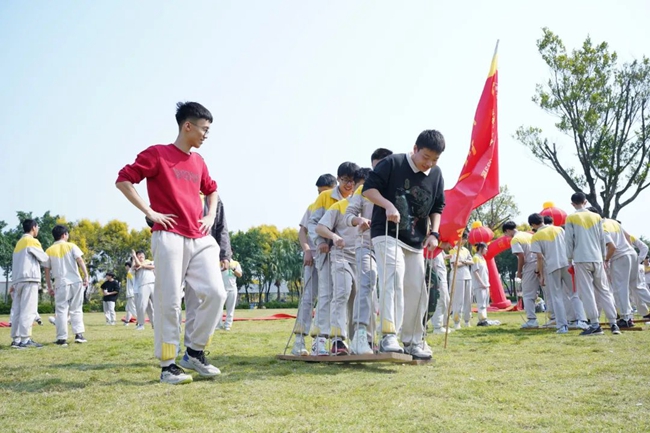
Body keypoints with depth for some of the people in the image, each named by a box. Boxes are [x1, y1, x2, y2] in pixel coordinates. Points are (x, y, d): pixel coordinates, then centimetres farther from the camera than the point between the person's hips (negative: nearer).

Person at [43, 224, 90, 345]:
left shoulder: (49, 251, 7)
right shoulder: (71, 246, 5)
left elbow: (47, 271, 6)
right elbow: (80, 261, -7)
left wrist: (49, 287, 12)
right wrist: (86, 276, -10)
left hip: (61, 283, 0)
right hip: (76, 281, 0)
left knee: (61, 310, 3)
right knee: (76, 309, 11)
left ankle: (62, 338, -1)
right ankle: (79, 334, 4)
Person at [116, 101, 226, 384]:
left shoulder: (198, 161, 17)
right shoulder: (157, 154, -2)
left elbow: (211, 189, 34)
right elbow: (123, 180, -6)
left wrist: (211, 216, 17)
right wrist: (149, 212, -10)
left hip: (200, 239, 6)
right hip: (169, 237, -6)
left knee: (215, 293, -4)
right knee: (169, 301, -4)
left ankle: (194, 353, 11)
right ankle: (168, 366, 5)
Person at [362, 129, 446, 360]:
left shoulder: (436, 174, 4)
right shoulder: (393, 163, -11)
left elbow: (437, 207, 12)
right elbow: (368, 188, -11)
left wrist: (433, 232, -2)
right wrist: (388, 205, -26)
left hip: (416, 242, 6)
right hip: (387, 234, -6)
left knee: (416, 291, 8)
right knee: (393, 282, -23)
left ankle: (412, 341, 20)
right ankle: (388, 336, -26)